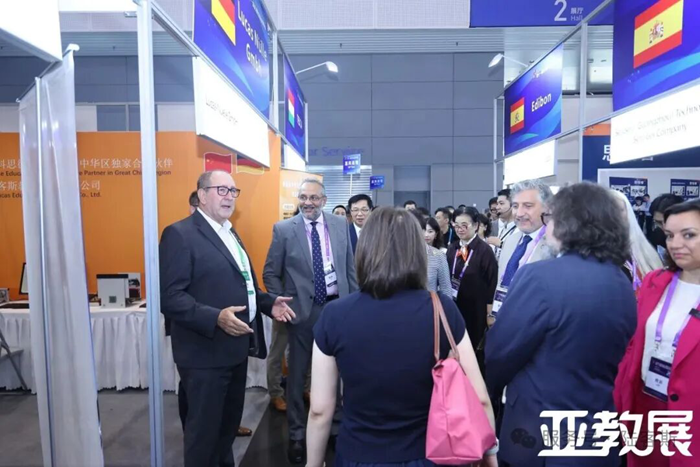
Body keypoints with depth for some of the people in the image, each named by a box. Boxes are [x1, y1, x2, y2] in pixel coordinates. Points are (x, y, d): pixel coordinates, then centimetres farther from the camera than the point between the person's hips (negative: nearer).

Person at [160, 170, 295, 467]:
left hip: (236, 347, 9)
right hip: (206, 353, -8)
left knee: (229, 423, 24)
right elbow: (169, 297, -22)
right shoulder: (180, 234, -15)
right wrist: (216, 318, -32)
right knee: (204, 429, 10)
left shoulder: (230, 233, 13)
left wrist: (268, 303, 4)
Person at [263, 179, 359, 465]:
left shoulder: (340, 226, 2)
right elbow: (270, 273, -2)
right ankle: (297, 433, 30)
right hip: (303, 310, -2)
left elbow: (350, 267, 7)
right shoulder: (284, 229, -5)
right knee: (297, 374, 11)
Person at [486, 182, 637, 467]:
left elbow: (500, 351, -16)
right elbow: (615, 359, 11)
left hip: (541, 435, -6)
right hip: (601, 432, 7)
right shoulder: (624, 285, 0)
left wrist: (489, 388, 3)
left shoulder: (541, 276, -24)